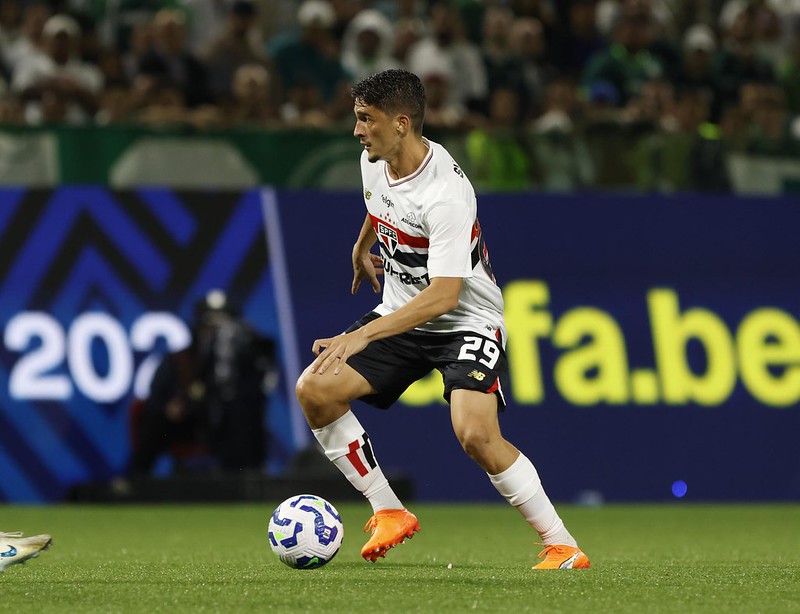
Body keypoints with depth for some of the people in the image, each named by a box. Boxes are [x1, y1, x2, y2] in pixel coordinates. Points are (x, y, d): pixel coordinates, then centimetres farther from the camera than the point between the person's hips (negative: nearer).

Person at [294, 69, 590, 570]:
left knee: (476, 435, -28)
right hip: (401, 315, 8)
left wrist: (364, 335, -41)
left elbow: (444, 294, -35)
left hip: (466, 321, -8)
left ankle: (562, 545, -12)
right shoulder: (373, 161, -5)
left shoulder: (446, 194, -30)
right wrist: (363, 246, 38)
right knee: (315, 389, -11)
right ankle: (389, 512, 1)